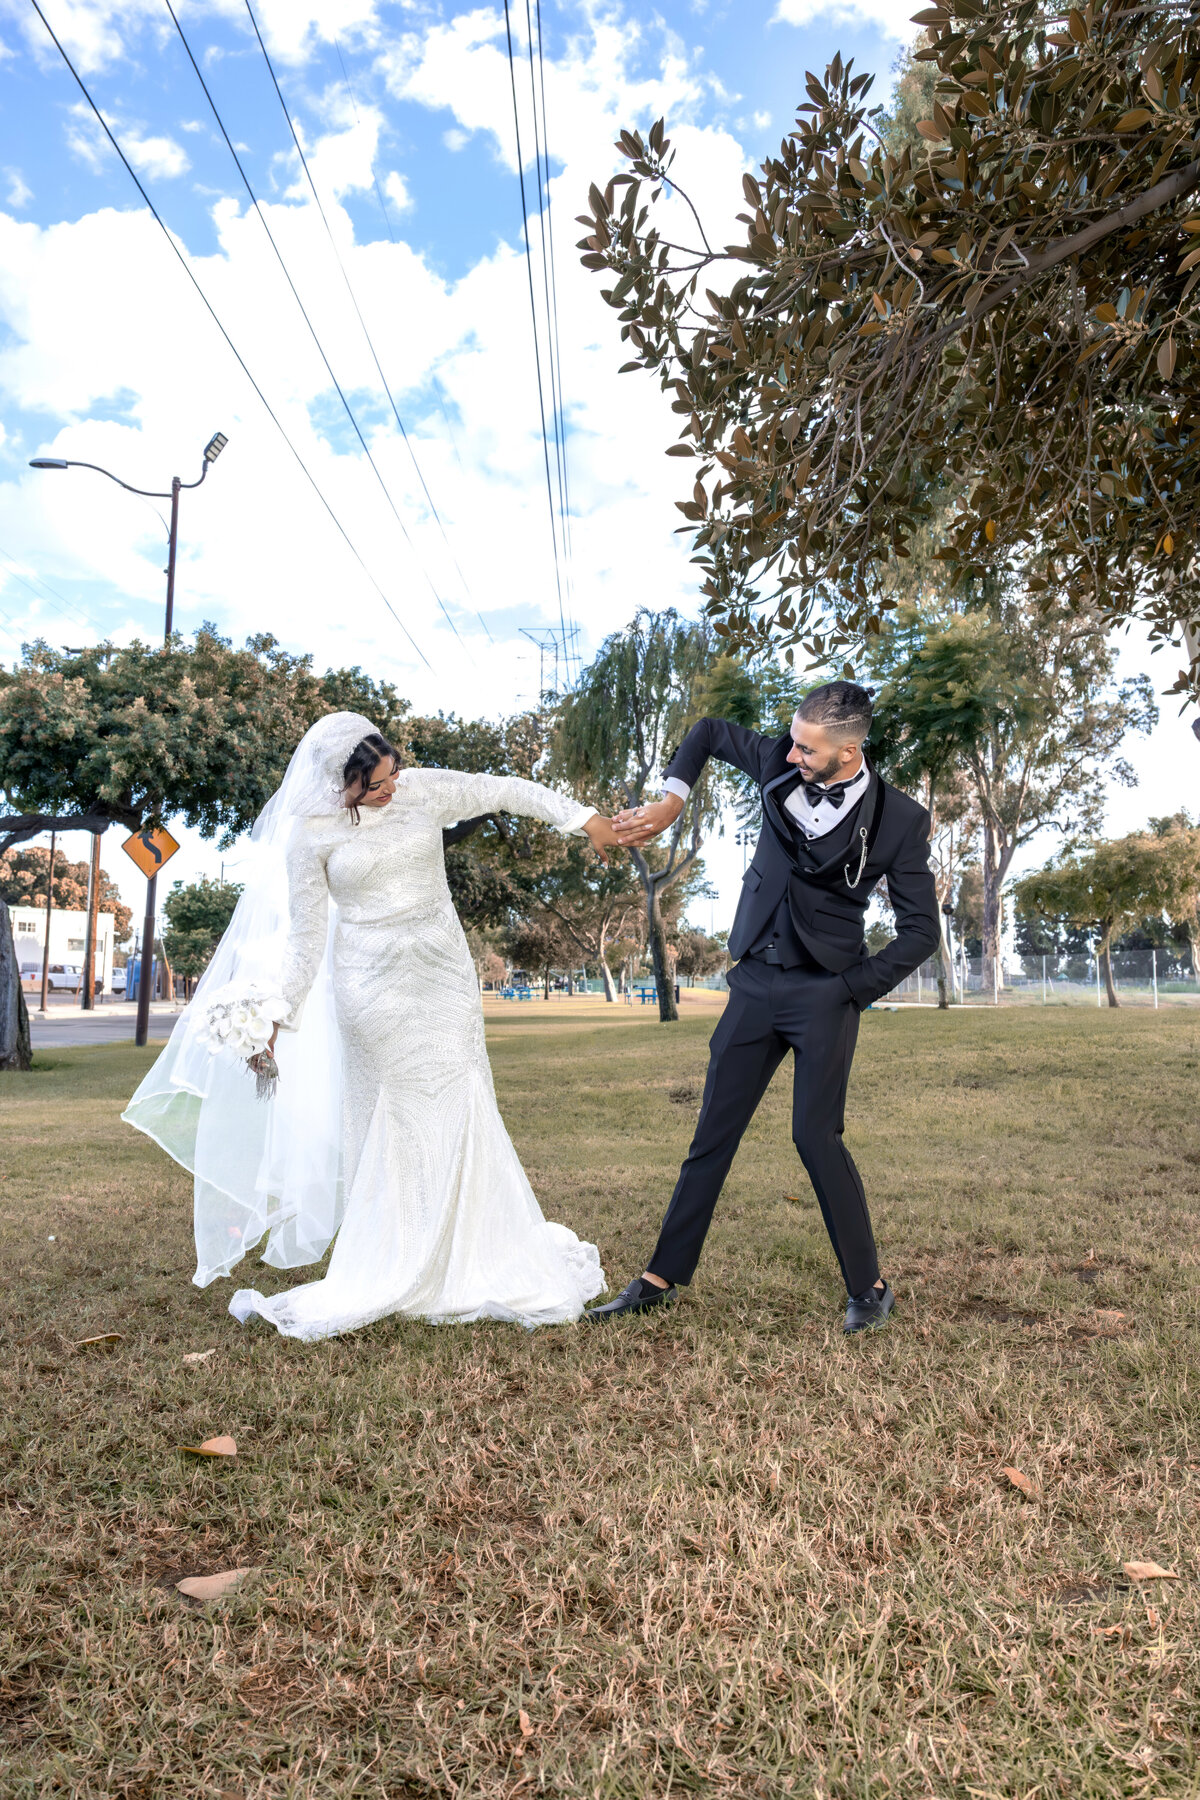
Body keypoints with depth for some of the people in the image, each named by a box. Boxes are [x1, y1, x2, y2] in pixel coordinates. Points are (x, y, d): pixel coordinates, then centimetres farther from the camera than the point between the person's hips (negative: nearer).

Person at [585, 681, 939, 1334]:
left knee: (816, 1136, -9)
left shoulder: (899, 820, -9)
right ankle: (663, 1277, 19)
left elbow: (920, 930, -5)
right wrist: (670, 801, 4)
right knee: (712, 1134, 7)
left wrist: (851, 990, -9)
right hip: (755, 982, 4)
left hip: (825, 991, -4)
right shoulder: (779, 762, -1)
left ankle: (868, 1287, 13)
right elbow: (709, 731, 17)